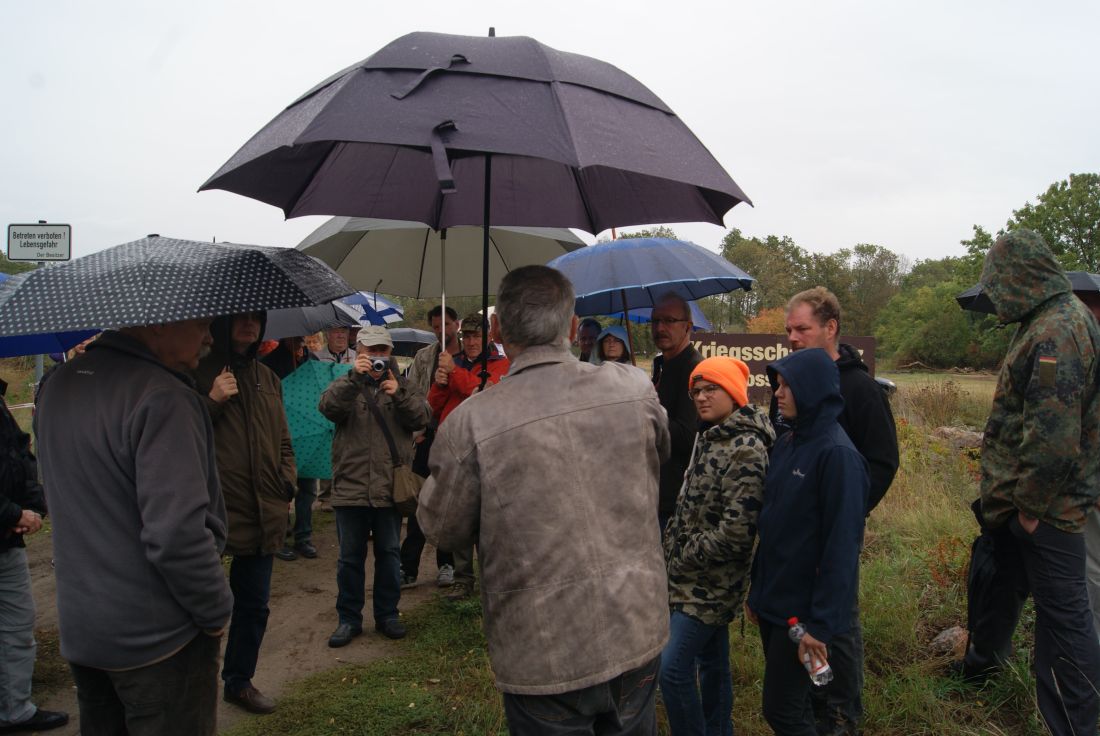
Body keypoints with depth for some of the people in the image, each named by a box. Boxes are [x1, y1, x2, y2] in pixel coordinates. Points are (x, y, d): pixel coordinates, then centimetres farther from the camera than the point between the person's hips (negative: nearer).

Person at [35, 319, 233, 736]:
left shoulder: (55, 388, 6)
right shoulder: (162, 397, -24)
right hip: (158, 637, -8)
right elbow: (176, 534, -28)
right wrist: (217, 611, -14)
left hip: (78, 629, 8)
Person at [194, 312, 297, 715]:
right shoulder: (198, 373, -5)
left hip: (263, 513, 6)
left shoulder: (267, 378, 13)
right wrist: (212, 401, -19)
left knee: (254, 605, 17)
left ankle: (239, 681, 35)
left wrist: (288, 481, 6)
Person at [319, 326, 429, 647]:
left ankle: (387, 614, 26)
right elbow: (329, 407, -16)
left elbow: (421, 418, -5)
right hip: (351, 485, -1)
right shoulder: (347, 384, 5)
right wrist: (354, 376, -27)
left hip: (390, 486, 1)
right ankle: (349, 618, 22)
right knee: (350, 556, 9)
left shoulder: (402, 384, 8)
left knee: (389, 553, 12)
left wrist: (399, 394, -19)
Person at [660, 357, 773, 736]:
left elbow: (736, 531, -24)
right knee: (712, 661, 19)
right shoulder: (709, 435, 9)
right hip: (701, 580, 8)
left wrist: (685, 561, -14)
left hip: (709, 584, -8)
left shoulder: (746, 450, -20)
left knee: (672, 668, -8)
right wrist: (674, 554, 10)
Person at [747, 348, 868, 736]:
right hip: (773, 601, 7)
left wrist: (821, 622, -19)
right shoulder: (786, 444, 6)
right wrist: (757, 589, 14)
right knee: (792, 702, 19)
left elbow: (842, 545, -20)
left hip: (803, 608, -7)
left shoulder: (837, 454, -18)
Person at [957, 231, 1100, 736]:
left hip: (1046, 506, -10)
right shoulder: (1049, 322, 10)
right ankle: (983, 663, 47)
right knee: (1000, 585, 26)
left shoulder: (1056, 332, -22)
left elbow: (1055, 436, -27)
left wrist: (1031, 504, -17)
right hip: (1018, 497, 10)